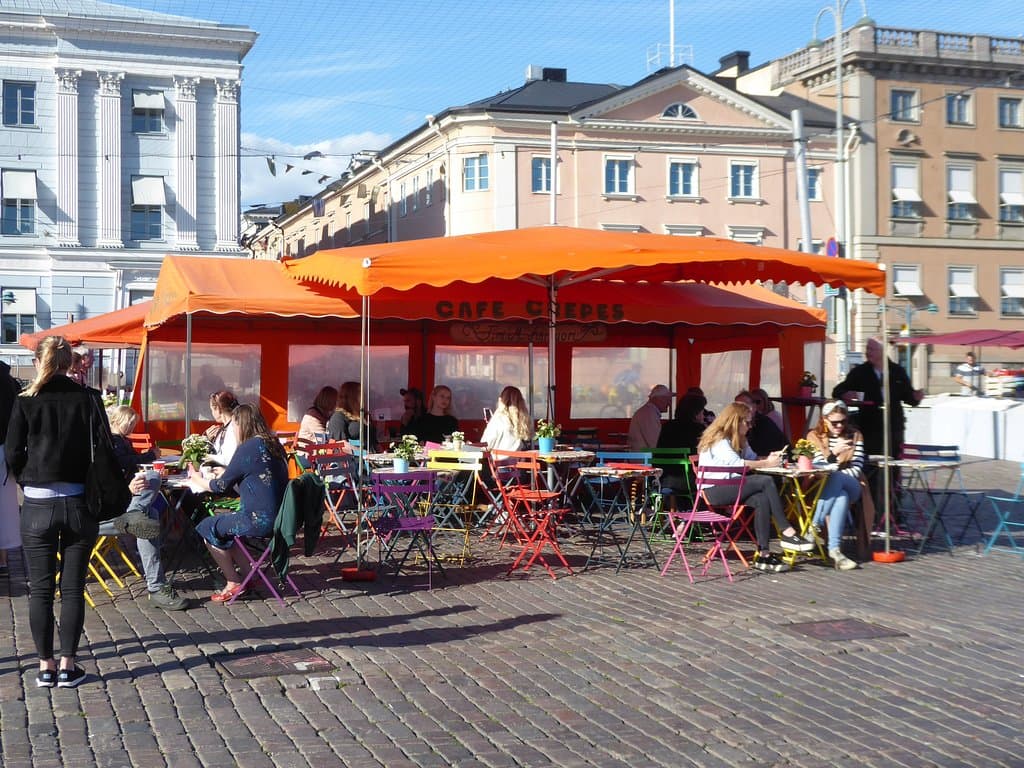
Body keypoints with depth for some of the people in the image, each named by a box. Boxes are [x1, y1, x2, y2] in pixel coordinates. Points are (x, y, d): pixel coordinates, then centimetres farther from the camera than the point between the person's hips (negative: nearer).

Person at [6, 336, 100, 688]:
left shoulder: (25, 402, -4)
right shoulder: (88, 398, -3)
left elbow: (12, 454, -4)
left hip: (37, 505, 0)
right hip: (80, 505, 1)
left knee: (40, 589, 9)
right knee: (72, 589, 7)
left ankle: (46, 666, 13)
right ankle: (68, 666, 10)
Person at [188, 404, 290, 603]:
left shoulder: (248, 448, -14)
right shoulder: (274, 444, 11)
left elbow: (221, 486, -6)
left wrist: (197, 479, 13)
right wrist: (223, 474, 30)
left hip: (260, 520, -9)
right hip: (279, 516, 9)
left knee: (207, 527, 7)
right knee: (224, 520, 25)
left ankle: (234, 583, 12)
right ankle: (247, 575, 22)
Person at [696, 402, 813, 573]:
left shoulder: (737, 440, 22)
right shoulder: (718, 440, -9)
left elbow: (751, 457, 21)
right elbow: (737, 463, -19)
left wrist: (769, 457, 0)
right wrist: (767, 463, -14)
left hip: (727, 487, 9)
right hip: (713, 490, -9)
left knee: (763, 500, -21)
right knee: (766, 481, -23)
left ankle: (763, 555, -25)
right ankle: (787, 533, -24)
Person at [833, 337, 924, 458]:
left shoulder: (898, 372, 8)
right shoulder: (859, 372, 5)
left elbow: (908, 396, 13)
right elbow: (838, 391, 3)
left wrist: (916, 397, -9)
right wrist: (845, 395, -20)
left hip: (894, 427, 1)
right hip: (868, 429, -1)